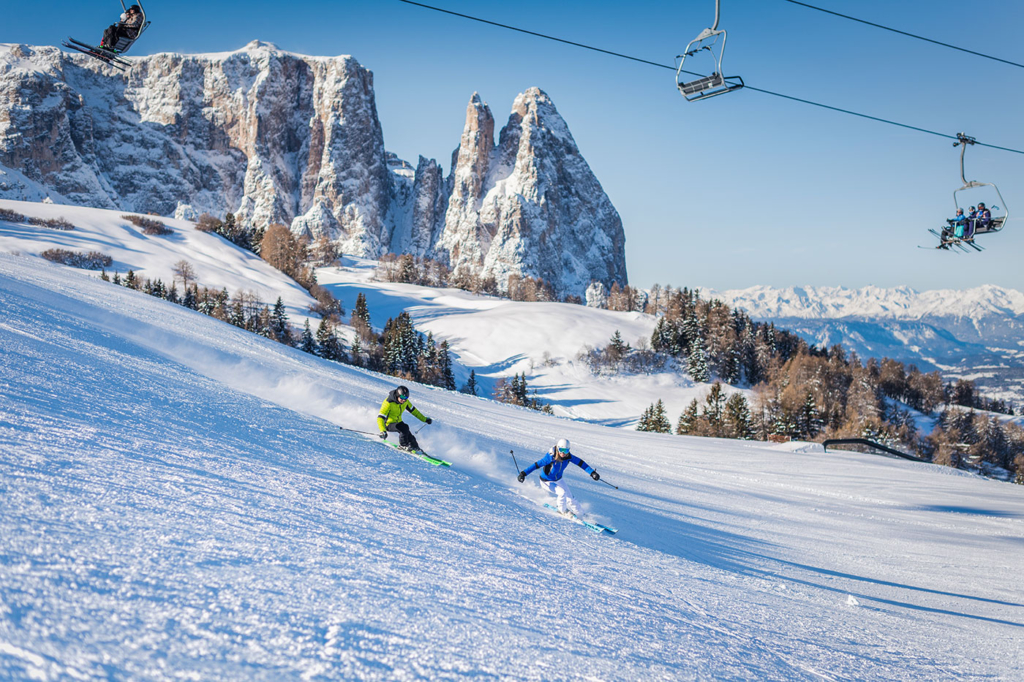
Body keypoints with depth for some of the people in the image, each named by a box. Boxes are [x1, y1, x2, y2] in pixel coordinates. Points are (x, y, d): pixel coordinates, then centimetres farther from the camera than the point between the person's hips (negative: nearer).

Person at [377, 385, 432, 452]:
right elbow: (380, 418, -32)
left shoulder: (405, 401, -8)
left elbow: (413, 410, 10)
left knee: (411, 438, -13)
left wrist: (425, 419, 14)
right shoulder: (388, 403, -28)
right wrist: (383, 431, -47)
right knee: (404, 428, -30)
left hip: (398, 422, 6)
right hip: (388, 424, -6)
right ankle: (403, 445, -12)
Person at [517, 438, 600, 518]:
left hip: (558, 480, 5)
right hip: (547, 482, -5)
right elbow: (536, 465, -34)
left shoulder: (569, 457, -20)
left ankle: (578, 513, 30)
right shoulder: (551, 457, -35)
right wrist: (524, 473, -41)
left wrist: (592, 472, -11)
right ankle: (562, 511, 3)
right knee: (562, 492, -24)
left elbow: (581, 463, -9)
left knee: (570, 497, 6)